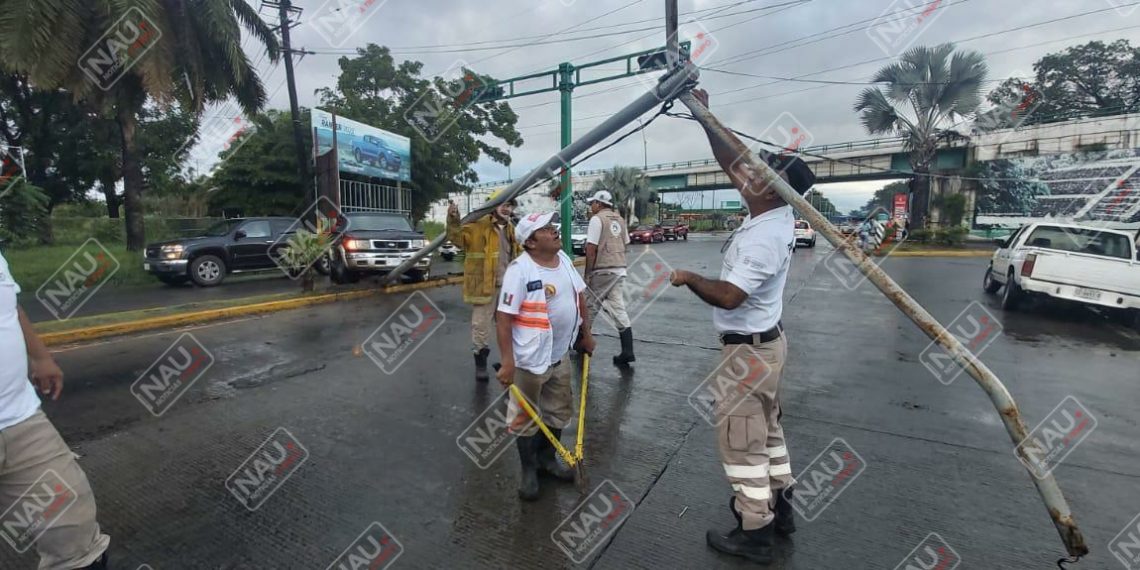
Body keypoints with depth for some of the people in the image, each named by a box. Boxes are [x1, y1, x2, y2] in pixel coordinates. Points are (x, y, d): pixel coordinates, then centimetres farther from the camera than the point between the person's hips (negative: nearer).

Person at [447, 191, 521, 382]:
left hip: (507, 285, 6)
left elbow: (518, 251, 25)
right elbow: (458, 238, -22)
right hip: (484, 284, -6)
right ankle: (481, 364, 16)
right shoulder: (478, 225, -10)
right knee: (481, 325, 1)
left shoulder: (510, 229, 13)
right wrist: (453, 221, -37)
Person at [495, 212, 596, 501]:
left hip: (560, 355, 7)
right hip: (530, 359, -7)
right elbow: (503, 317, -22)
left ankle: (547, 459, 43)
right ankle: (529, 471, 31)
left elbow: (579, 295, 14)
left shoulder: (563, 258, 1)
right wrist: (507, 362, -24)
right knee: (526, 418, 10)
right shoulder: (520, 269, -21)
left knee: (559, 411, 21)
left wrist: (586, 333, 15)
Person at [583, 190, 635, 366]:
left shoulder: (597, 219, -9)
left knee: (590, 308, 8)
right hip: (620, 269, 7)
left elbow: (591, 248, -13)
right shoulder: (620, 220, 14)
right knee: (619, 309, 5)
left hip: (602, 271, -7)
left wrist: (587, 273, -7)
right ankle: (627, 351, 1)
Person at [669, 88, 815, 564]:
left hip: (748, 349, -10)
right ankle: (779, 508, 39)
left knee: (740, 440, 4)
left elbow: (728, 296, -32)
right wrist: (704, 114, 5)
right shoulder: (776, 213, 1)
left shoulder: (763, 239, -27)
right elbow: (731, 159, 7)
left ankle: (754, 534, 19)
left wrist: (689, 279, -15)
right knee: (766, 431, 22)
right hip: (765, 342, 10)